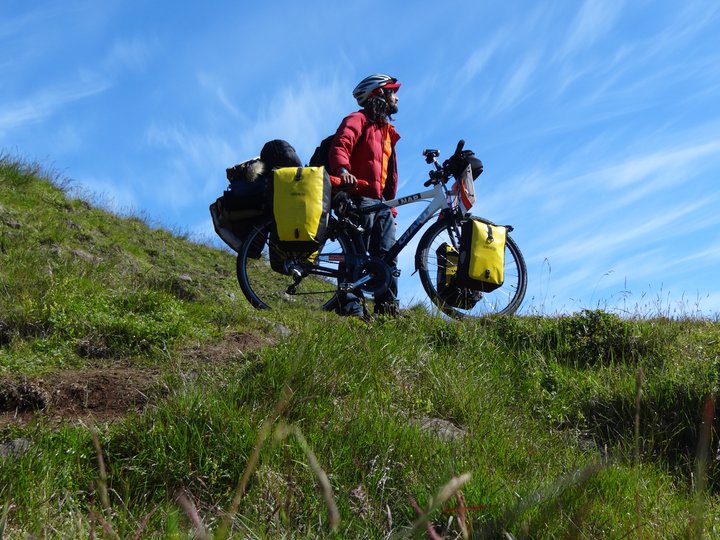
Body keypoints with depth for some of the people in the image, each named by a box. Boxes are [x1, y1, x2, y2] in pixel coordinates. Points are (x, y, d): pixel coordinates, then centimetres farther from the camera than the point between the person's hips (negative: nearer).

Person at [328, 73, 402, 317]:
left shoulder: (387, 130, 30)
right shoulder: (358, 119, 3)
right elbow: (340, 145, -17)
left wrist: (391, 206, 22)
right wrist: (342, 169, -37)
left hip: (381, 202, 8)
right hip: (359, 197, -8)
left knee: (387, 255, 2)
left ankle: (388, 307, 3)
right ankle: (350, 306, -10)